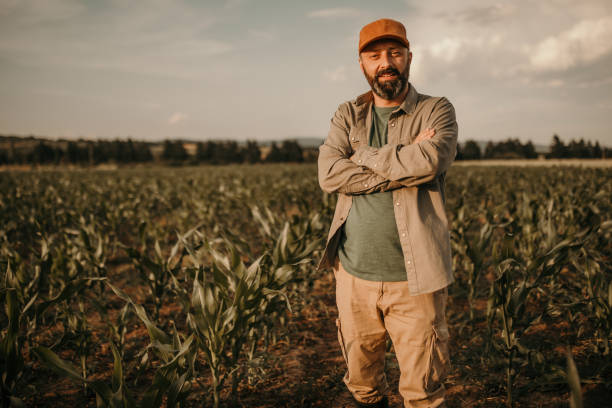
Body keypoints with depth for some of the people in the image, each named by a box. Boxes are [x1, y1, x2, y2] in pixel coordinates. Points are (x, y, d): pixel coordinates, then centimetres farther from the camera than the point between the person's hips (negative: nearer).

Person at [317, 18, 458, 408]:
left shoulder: (437, 111, 2)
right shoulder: (348, 115, 10)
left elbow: (430, 161, -20)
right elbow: (329, 174, -8)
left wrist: (364, 155, -7)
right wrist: (403, 164, -13)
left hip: (414, 279, -3)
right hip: (355, 274, 3)